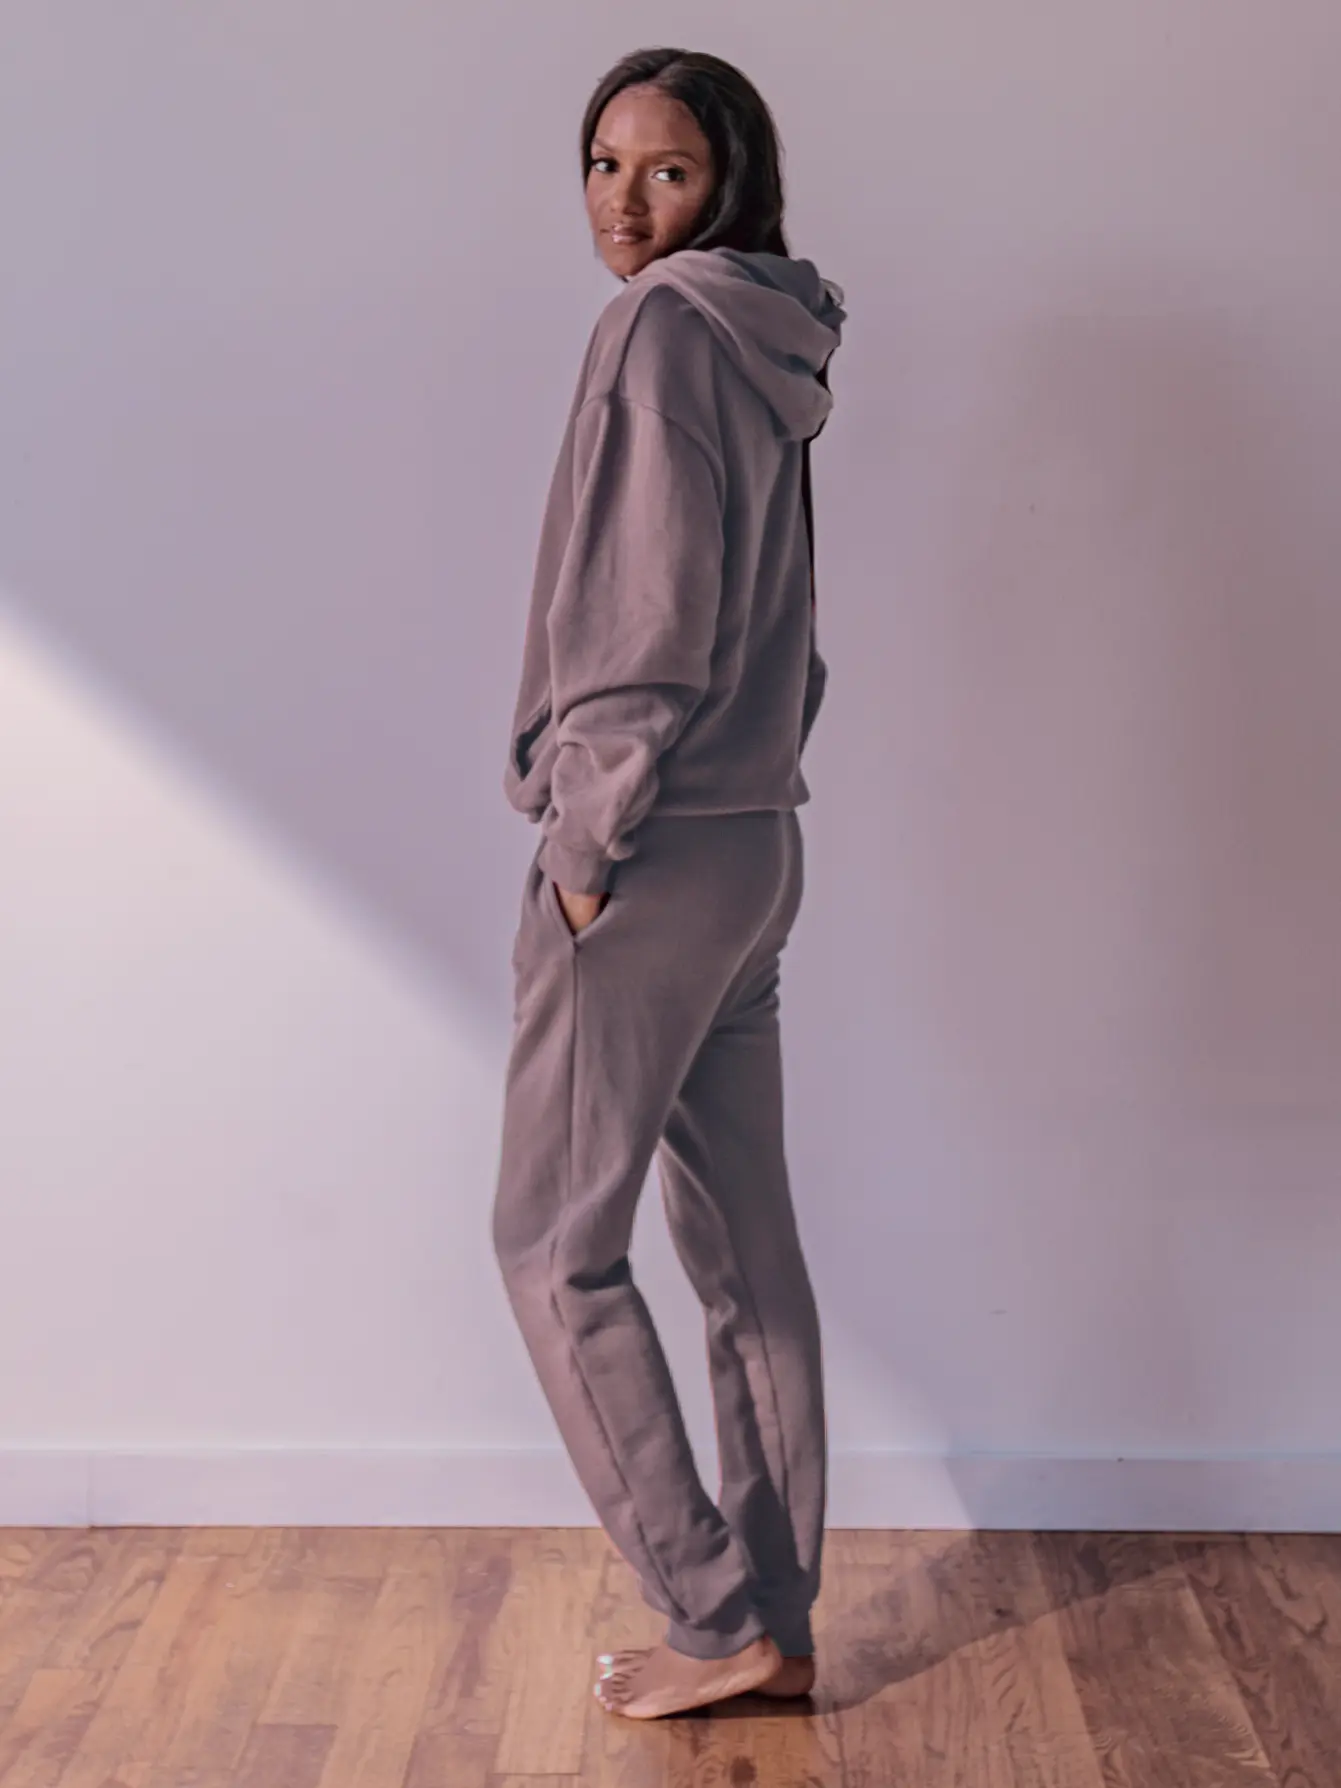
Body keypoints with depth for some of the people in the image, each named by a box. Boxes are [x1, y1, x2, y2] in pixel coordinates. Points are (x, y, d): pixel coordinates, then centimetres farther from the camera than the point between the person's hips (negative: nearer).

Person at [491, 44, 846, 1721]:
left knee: (554, 1242, 1)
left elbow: (651, 617, -20)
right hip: (755, 844, 9)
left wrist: (587, 836, -12)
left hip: (652, 848, -9)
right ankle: (774, 1623, 20)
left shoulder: (663, 326, -12)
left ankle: (717, 1615, 7)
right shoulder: (766, 352, 15)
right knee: (745, 1247, 11)